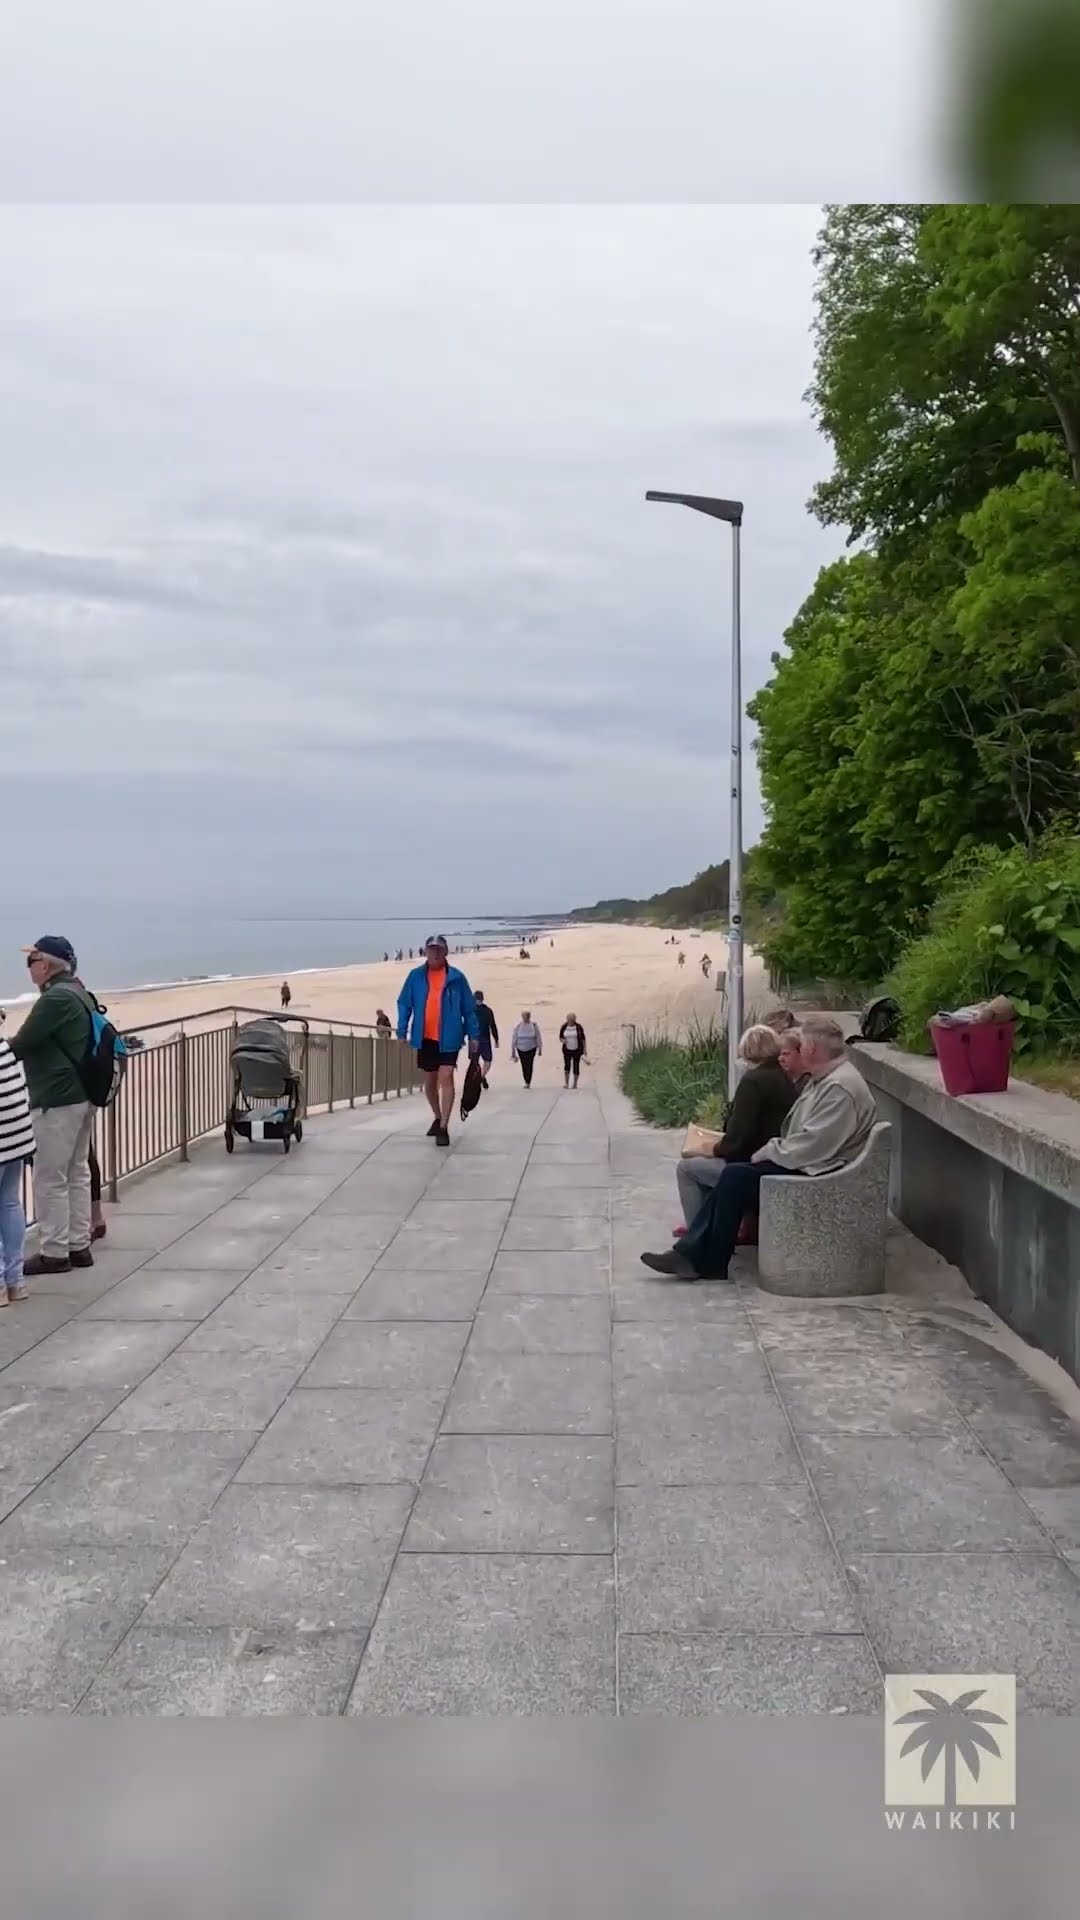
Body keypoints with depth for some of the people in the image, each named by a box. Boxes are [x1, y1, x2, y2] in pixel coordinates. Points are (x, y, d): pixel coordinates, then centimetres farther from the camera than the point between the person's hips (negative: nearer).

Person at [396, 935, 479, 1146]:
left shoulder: (456, 977, -2)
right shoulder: (415, 976, 2)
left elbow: (469, 1008, 2)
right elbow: (404, 1004, 5)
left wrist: (474, 1034, 2)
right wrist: (402, 1031, -1)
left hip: (448, 1037, -3)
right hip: (425, 1038, 3)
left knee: (446, 1078, -14)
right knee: (429, 1081, 16)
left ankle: (444, 1127, -12)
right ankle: (438, 1119, 36)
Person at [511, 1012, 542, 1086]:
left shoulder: (534, 1025, -3)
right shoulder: (518, 1026, -1)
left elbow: (538, 1037, 2)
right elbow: (514, 1038, 4)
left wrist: (540, 1048, 2)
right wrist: (513, 1049, 5)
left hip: (531, 1049, -2)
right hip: (521, 1049, 2)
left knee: (529, 1065, -10)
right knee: (524, 1066, 4)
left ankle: (528, 1083, -9)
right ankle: (527, 1082, 17)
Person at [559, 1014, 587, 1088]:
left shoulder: (578, 1027, -7)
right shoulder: (564, 1027, -2)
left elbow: (583, 1038, -1)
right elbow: (560, 1037, 5)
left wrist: (585, 1049, -5)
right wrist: (562, 1040, -18)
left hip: (577, 1049, -1)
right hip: (567, 1050, 1)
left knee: (576, 1066, 0)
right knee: (567, 1065, -11)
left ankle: (575, 1084, 10)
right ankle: (566, 1083, -6)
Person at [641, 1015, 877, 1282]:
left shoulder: (840, 1087, -20)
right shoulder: (823, 1079, 15)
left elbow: (811, 1147, -25)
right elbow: (796, 1135, 19)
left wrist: (766, 1154, -12)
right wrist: (771, 1150, 2)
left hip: (819, 1176, -10)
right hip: (804, 1164, 10)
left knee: (737, 1175, -15)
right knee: (734, 1174, -2)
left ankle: (710, 1264, -6)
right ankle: (692, 1252, -5)